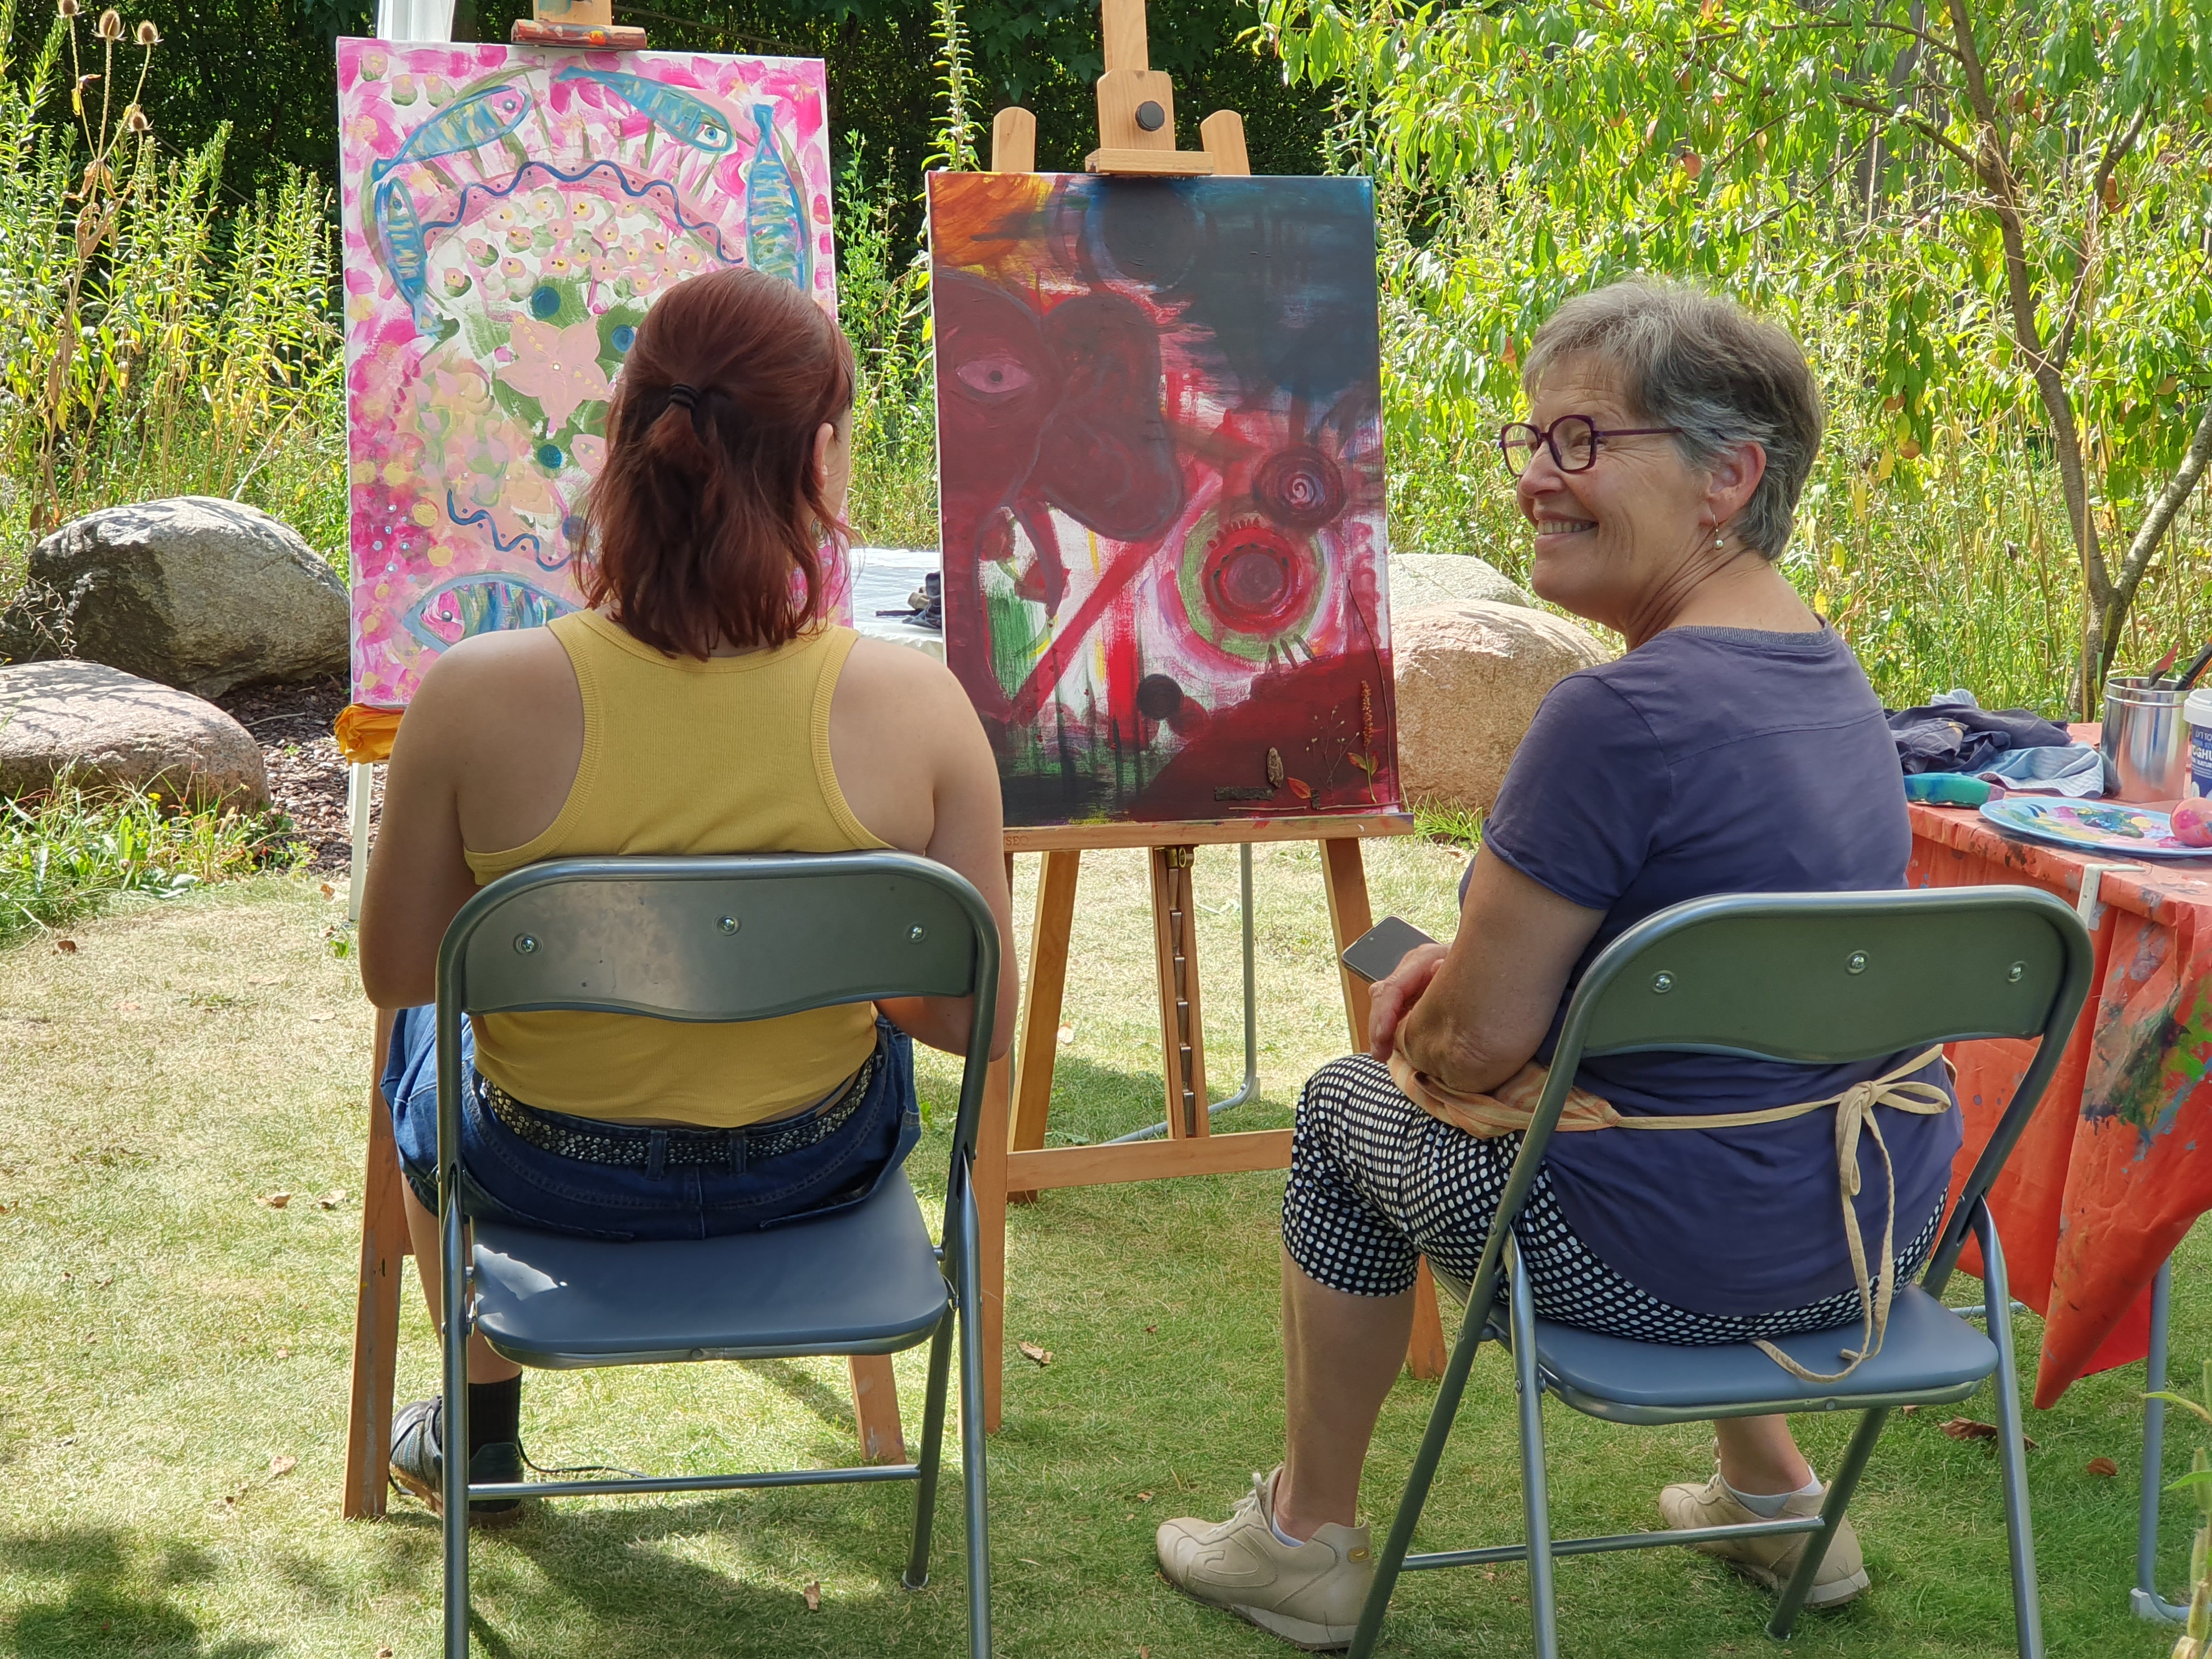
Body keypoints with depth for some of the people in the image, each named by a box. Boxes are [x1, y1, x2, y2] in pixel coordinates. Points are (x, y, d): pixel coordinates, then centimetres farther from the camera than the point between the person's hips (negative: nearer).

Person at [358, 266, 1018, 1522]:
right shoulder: (915, 707, -23)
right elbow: (981, 1020, -13)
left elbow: (395, 972, -10)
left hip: (552, 1173, 0)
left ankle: (481, 1431, 54)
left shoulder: (479, 697, -25)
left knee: (424, 1038, 37)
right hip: (818, 1168, 1)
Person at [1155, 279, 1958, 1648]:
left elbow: (1475, 1044, -19)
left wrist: (1424, 1029, 5)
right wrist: (1478, 954, 9)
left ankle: (1310, 1539, 30)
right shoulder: (1830, 672, 3)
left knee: (1347, 1113, 15)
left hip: (1686, 1263, -8)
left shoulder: (1620, 717, -25)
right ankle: (1773, 1495, 42)